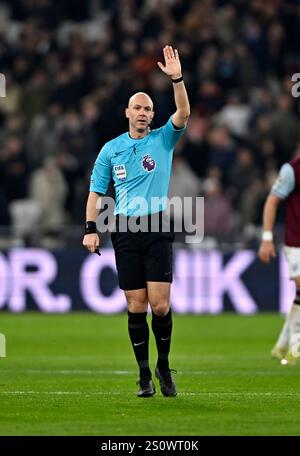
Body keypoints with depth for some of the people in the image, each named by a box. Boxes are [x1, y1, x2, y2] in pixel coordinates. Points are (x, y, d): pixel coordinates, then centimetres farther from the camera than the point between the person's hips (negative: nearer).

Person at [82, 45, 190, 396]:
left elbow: (183, 113, -11)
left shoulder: (163, 140, 6)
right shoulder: (111, 149, 9)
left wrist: (177, 79, -22)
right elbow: (96, 190, 10)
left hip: (157, 229, -1)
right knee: (136, 307, 0)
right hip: (125, 232, 1)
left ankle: (163, 367, 10)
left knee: (160, 305, -9)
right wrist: (90, 229, 1)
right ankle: (144, 375, 8)